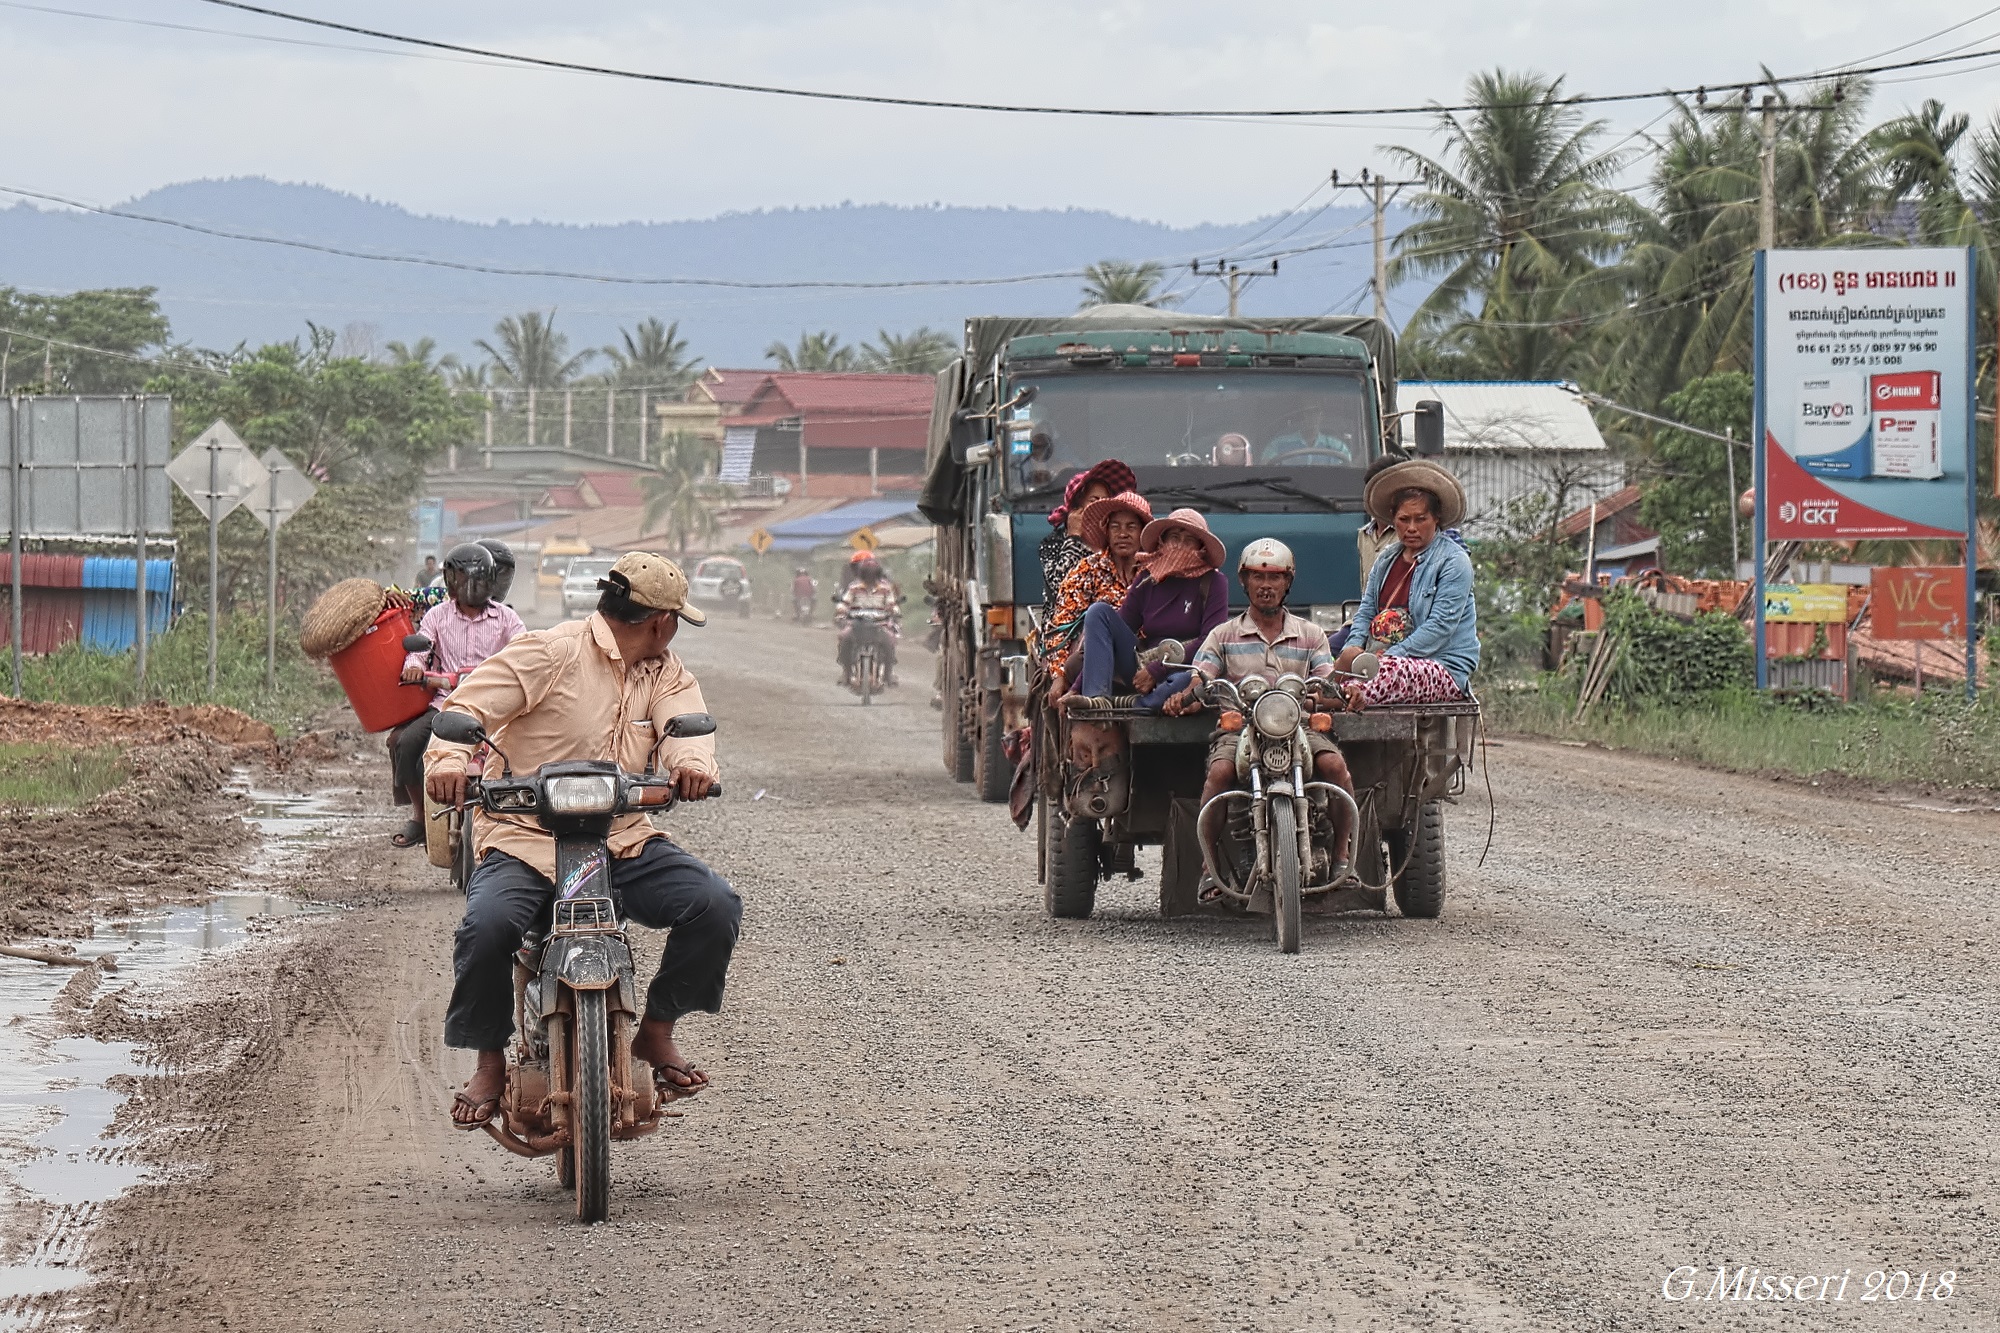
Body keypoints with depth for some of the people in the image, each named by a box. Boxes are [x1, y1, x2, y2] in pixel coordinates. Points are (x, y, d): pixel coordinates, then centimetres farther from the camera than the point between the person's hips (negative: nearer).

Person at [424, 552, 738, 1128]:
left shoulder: (665, 673, 15)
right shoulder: (549, 653, -4)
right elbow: (468, 705, -9)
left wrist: (693, 762, -30)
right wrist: (448, 761, -31)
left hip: (623, 839, 5)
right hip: (524, 839, -5)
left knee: (715, 905, -17)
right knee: (487, 925, -33)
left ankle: (657, 1031, 6)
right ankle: (490, 1060, -7)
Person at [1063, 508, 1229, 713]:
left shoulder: (1213, 583, -1)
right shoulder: (1147, 583, 9)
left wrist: (1156, 672, -18)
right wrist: (1077, 687, -5)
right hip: (1143, 670, 5)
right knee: (1099, 611, -10)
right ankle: (1097, 698, -28)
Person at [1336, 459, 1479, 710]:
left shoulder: (1454, 561, -3)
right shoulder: (1387, 558, 21)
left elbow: (1441, 626, -13)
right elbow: (1366, 610, 21)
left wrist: (1391, 655, -21)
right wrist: (1354, 647, -4)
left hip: (1445, 670, -7)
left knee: (1394, 670, -41)